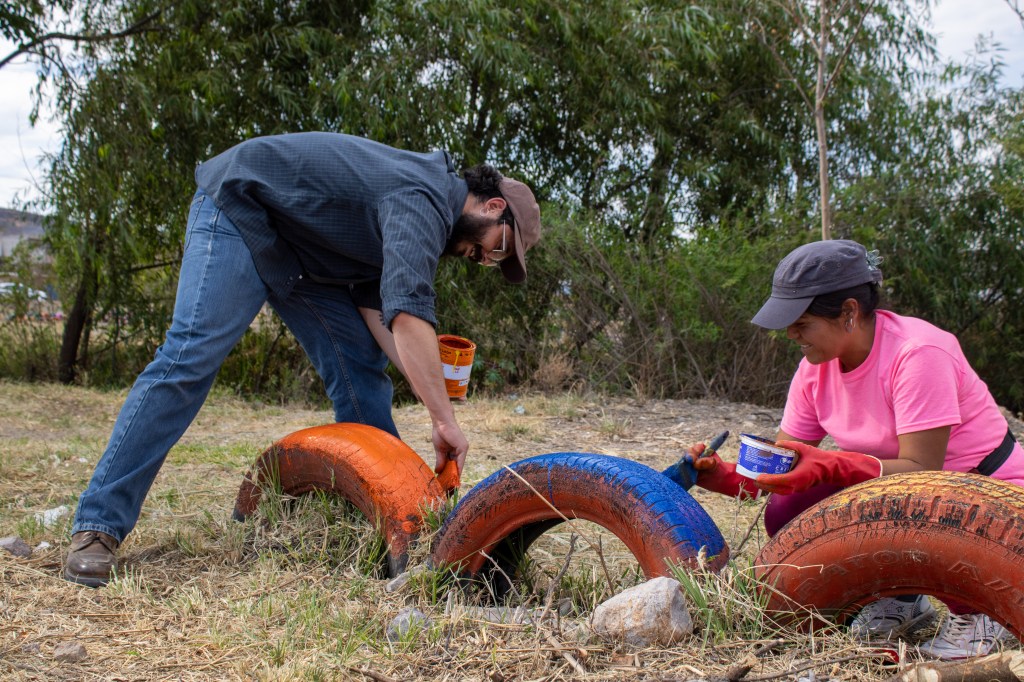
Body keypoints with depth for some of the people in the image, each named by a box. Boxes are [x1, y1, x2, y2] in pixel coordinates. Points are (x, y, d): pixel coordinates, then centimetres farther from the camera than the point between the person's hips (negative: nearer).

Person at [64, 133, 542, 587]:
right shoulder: (424, 201, -24)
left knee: (362, 366, 2)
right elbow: (408, 313, -39)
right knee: (190, 358, -21)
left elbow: (373, 303, 4)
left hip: (300, 247, 10)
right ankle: (99, 525, -18)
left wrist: (426, 381, -7)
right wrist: (444, 421, -37)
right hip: (239, 211, -10)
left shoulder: (419, 202, 7)